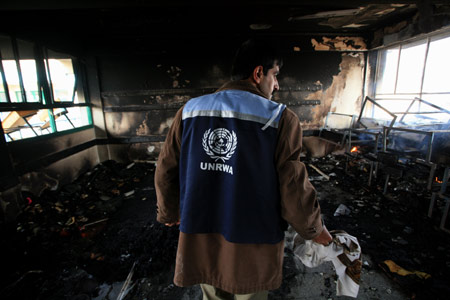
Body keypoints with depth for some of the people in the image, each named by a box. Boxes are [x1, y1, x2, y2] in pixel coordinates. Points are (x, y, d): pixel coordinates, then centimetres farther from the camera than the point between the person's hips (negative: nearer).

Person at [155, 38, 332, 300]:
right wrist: (314, 229, 5)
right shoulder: (280, 118, -15)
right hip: (251, 246, -2)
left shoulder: (190, 109, -4)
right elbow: (294, 187, -15)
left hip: (200, 238, 4)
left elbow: (165, 170, 0)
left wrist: (169, 213, 17)